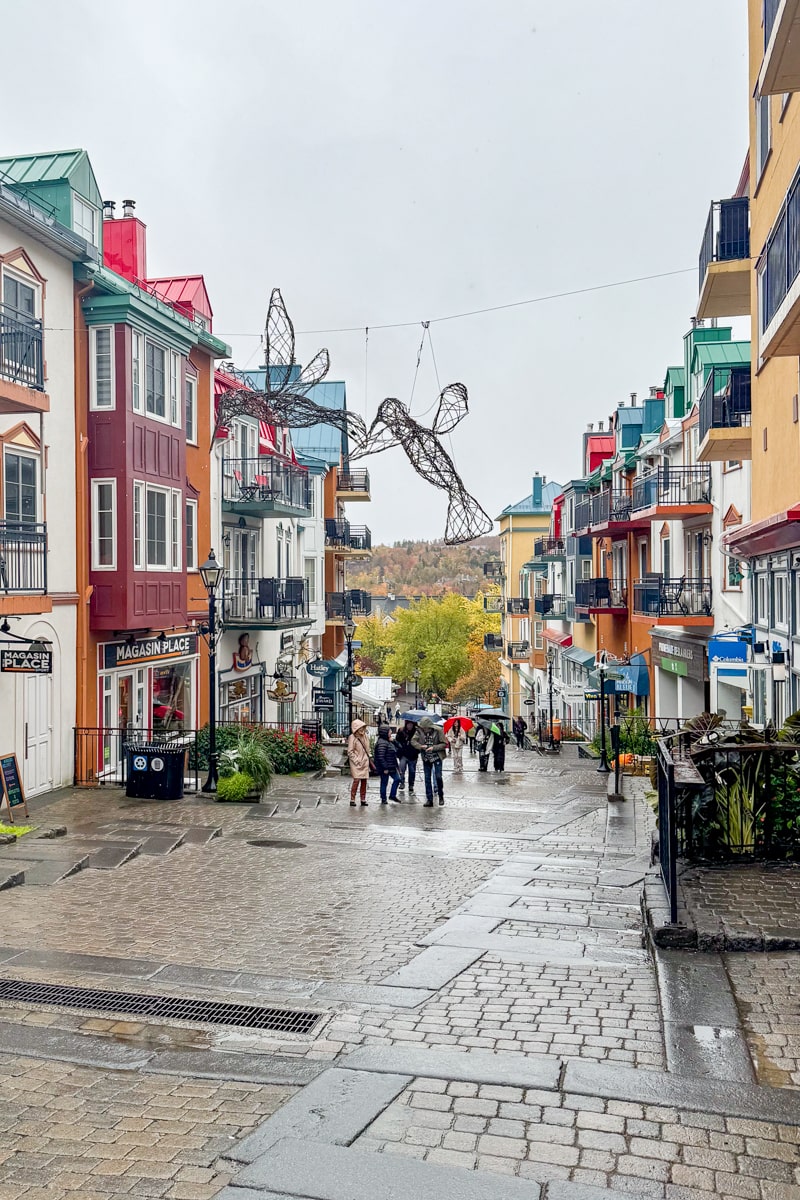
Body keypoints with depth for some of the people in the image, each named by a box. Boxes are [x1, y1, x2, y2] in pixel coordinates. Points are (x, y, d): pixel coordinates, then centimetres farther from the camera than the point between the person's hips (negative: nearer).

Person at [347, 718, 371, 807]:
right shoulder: (352, 737, -10)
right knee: (356, 780, -13)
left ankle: (363, 800, 13)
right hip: (356, 763, -6)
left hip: (365, 762, 6)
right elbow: (350, 752, -11)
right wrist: (356, 761, -14)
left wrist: (367, 759, 13)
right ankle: (352, 800, -6)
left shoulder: (365, 736, 10)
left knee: (364, 781, 6)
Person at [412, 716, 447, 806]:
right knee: (427, 779, 5)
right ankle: (429, 800, 12)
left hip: (437, 757, -3)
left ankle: (441, 796, 17)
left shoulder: (438, 731, -15)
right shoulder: (420, 731, -7)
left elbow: (444, 744, -11)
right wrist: (421, 746, -22)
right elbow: (413, 741, -3)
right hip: (426, 758, 3)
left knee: (438, 776, -7)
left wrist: (433, 748, -24)